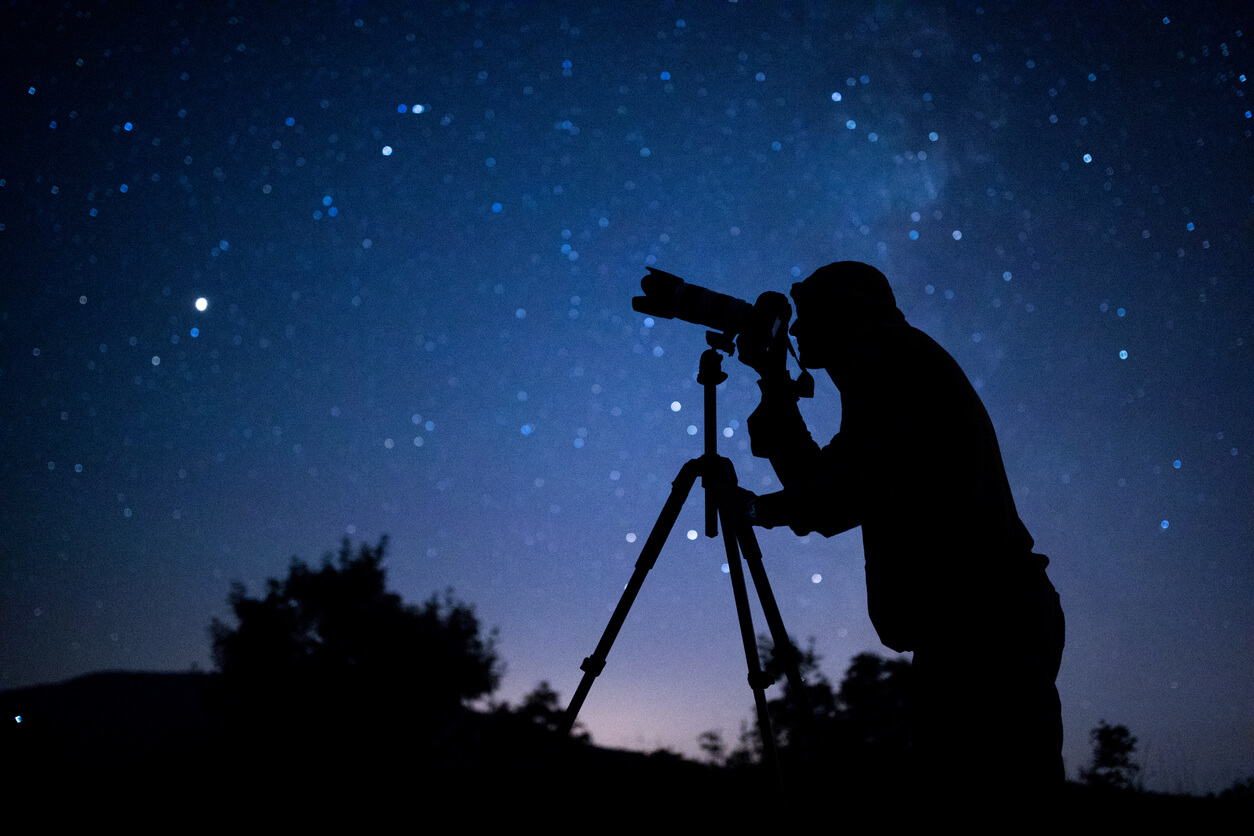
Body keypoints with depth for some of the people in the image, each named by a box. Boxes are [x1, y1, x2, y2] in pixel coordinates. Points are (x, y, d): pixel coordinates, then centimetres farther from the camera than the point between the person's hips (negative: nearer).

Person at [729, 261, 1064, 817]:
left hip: (981, 620, -10)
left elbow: (877, 476, -15)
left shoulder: (885, 348, 0)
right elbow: (819, 480, 27)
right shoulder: (894, 356, 28)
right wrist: (775, 384, 25)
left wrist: (769, 509, -3)